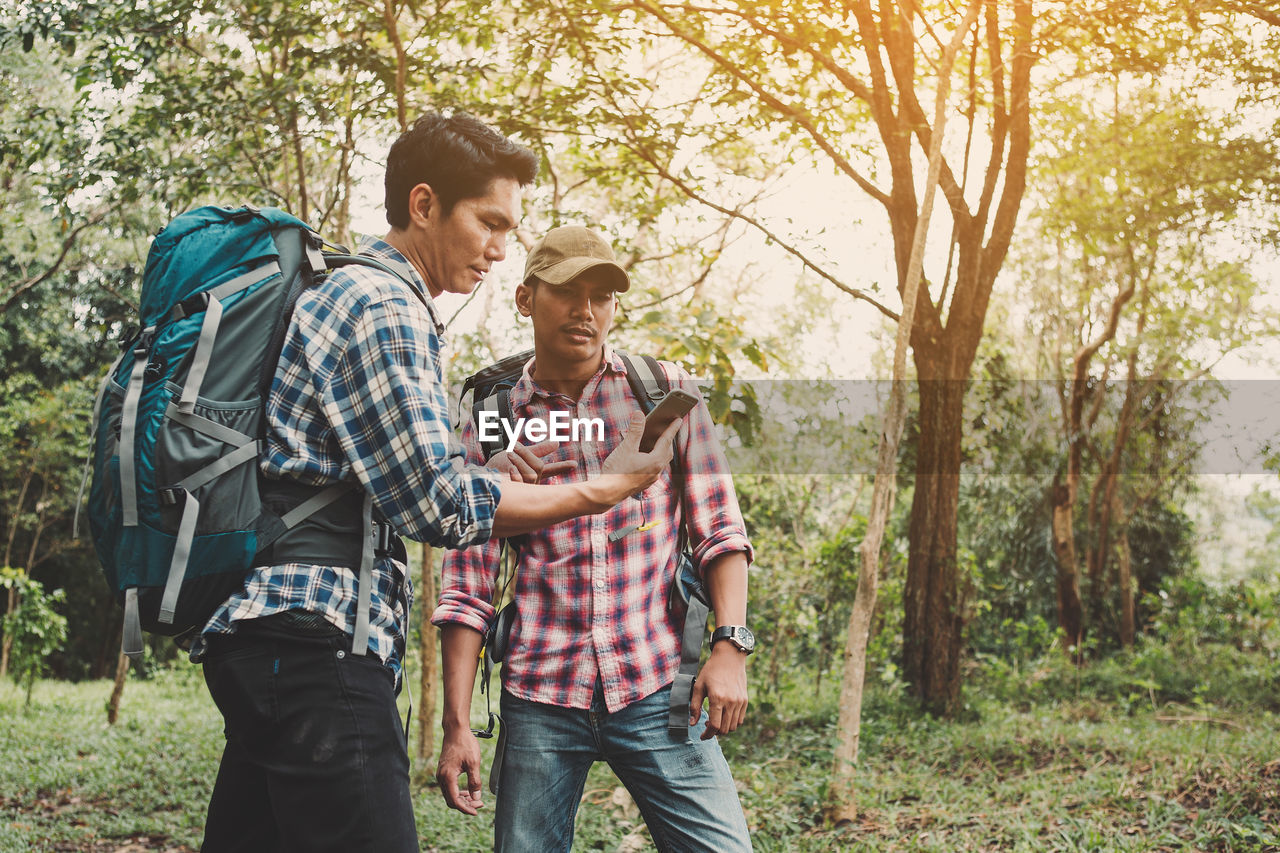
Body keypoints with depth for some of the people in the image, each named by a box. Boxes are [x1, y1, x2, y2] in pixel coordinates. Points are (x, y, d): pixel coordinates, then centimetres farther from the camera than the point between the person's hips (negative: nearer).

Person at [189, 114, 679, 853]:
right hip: (316, 633, -11)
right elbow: (440, 506, -12)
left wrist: (489, 471, 20)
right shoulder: (383, 308, -8)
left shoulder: (345, 295, 24)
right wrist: (608, 488, -6)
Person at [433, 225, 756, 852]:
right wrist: (457, 725, -1)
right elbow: (466, 589, 5)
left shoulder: (666, 392, 7)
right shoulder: (490, 423, 6)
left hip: (656, 688, 0)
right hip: (540, 700, 1)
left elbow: (720, 530, 7)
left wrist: (730, 645, -7)